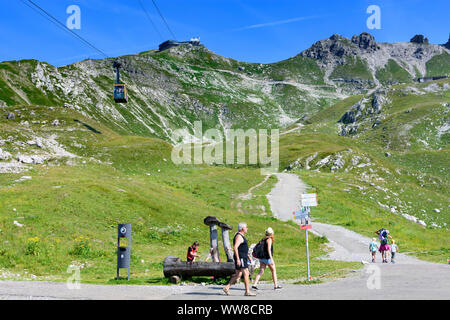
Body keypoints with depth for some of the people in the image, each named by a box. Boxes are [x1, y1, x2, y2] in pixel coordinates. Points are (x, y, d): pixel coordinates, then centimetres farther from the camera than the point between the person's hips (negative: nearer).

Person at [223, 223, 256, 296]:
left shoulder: (242, 236, 19)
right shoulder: (239, 236, -14)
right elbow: (235, 248, -23)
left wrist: (248, 256, 24)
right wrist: (238, 259, -26)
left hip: (243, 258, 10)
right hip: (240, 258, -10)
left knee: (238, 274, 10)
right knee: (246, 273, -8)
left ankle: (227, 287, 11)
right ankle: (247, 291, -5)